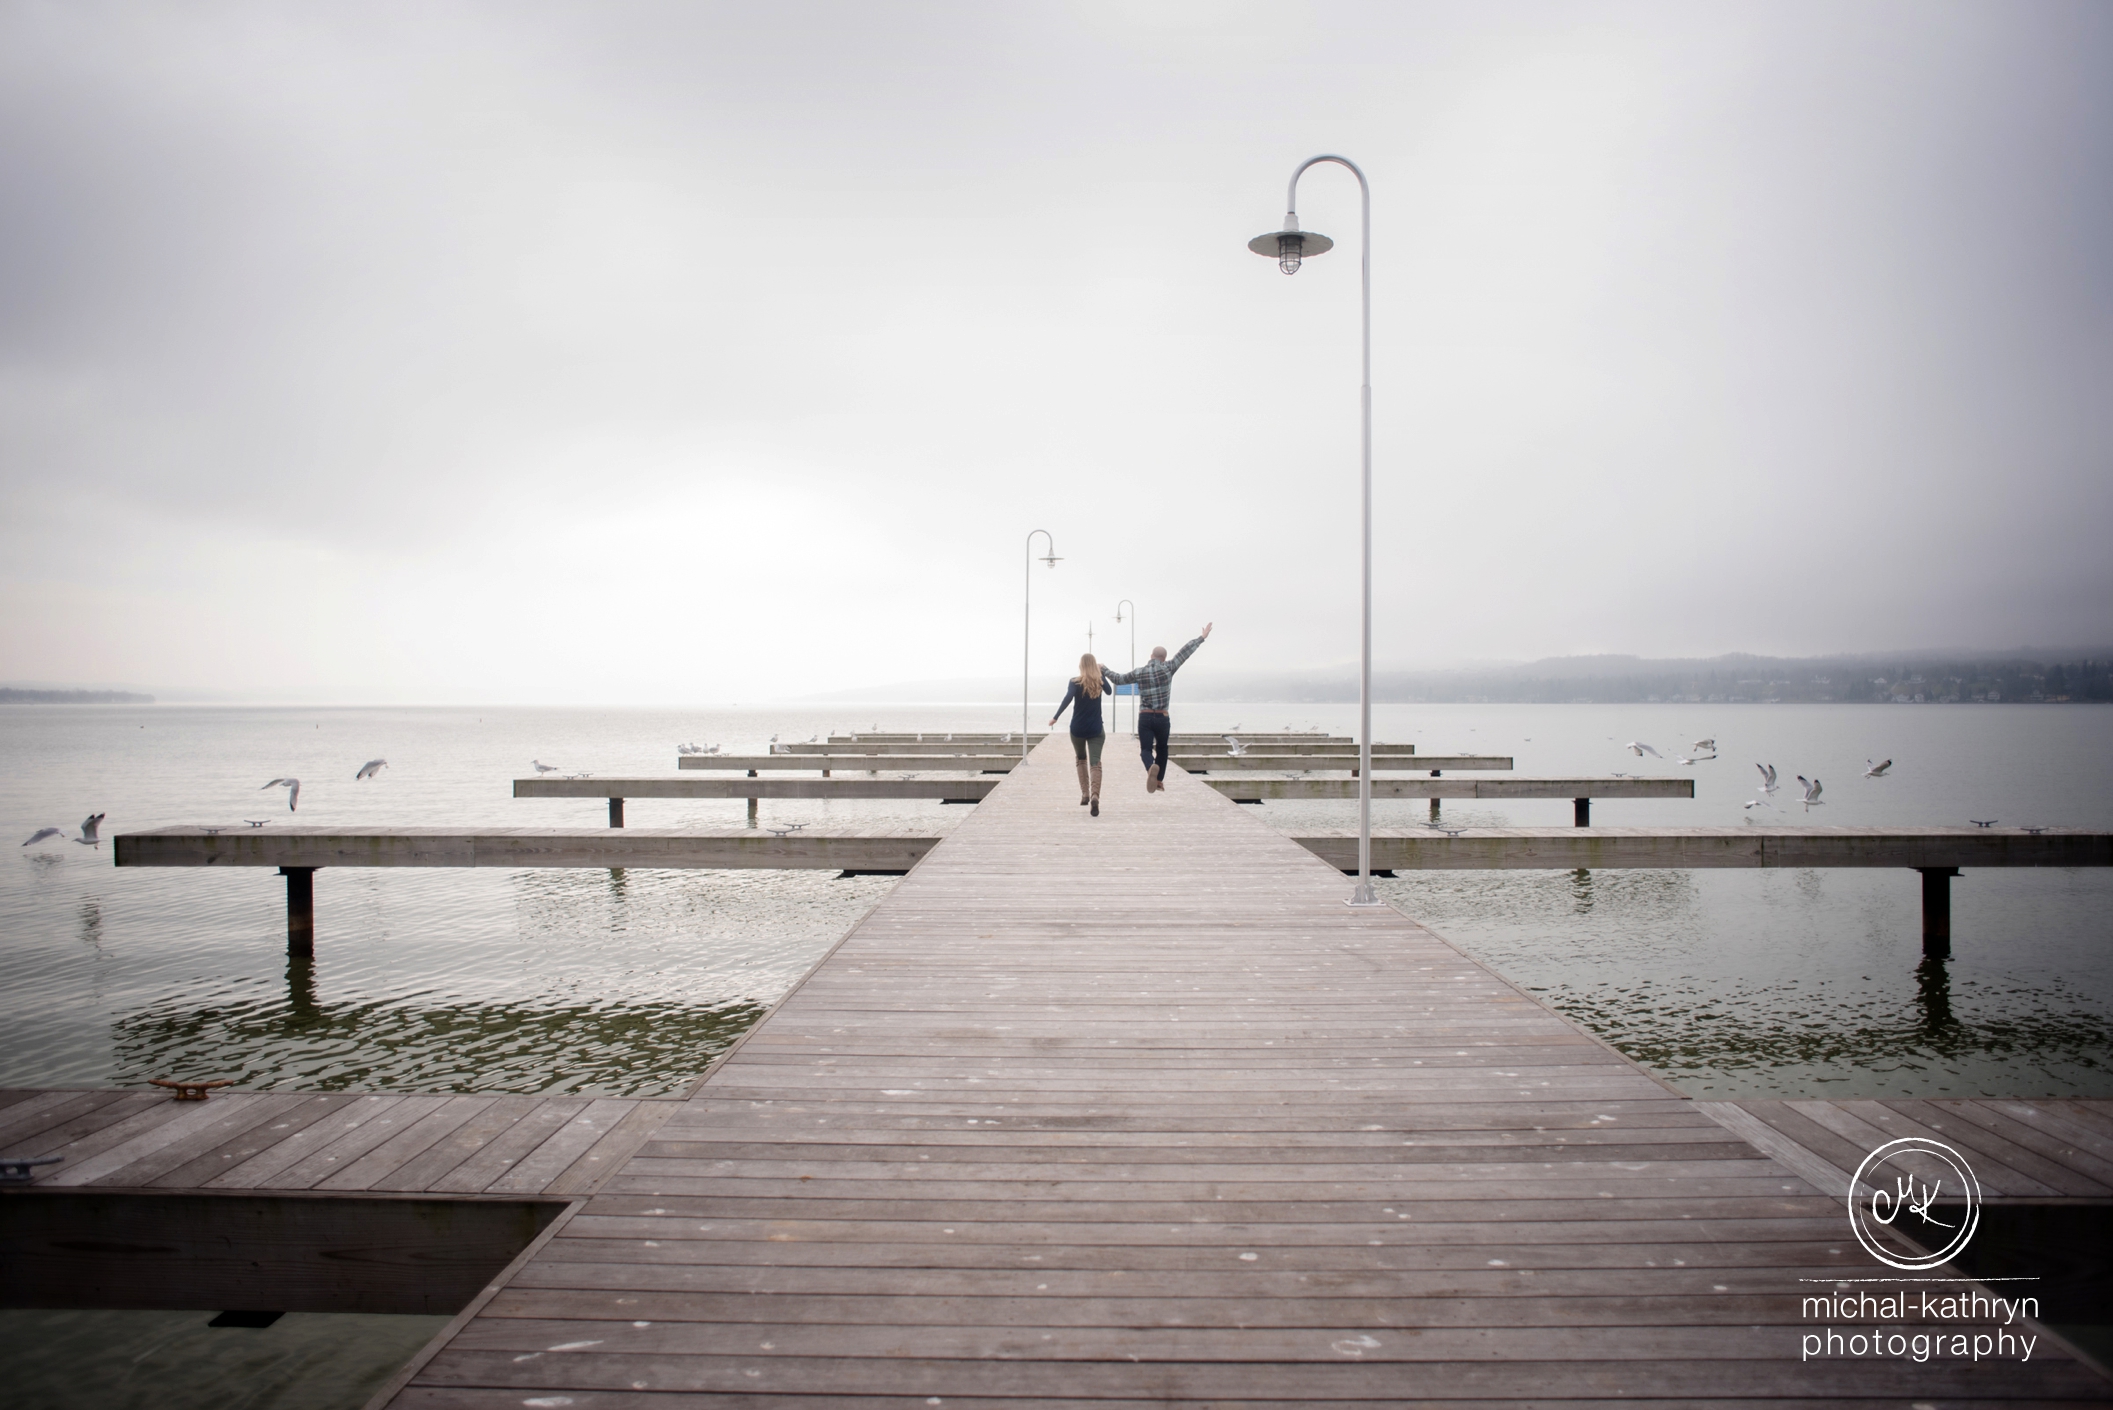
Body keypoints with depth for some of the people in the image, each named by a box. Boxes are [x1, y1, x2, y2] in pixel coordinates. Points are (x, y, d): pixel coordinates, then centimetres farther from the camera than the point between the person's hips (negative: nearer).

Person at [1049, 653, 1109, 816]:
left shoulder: (1075, 682, -6)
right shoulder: (1099, 682, 2)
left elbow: (1068, 698, -23)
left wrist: (1055, 717, -24)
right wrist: (1101, 671, 20)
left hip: (1077, 729, 0)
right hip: (1096, 729, 0)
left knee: (1081, 760, 23)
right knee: (1095, 762, -9)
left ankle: (1085, 795, 25)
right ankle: (1094, 795, -32)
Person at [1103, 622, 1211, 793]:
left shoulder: (1139, 673, -1)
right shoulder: (1167, 669, -5)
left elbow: (1118, 679, 10)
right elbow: (1184, 653, -1)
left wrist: (1104, 671, 27)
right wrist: (1202, 638, 6)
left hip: (1145, 717, 0)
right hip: (1163, 718, 0)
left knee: (1146, 749, -1)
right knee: (1161, 749, 21)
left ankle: (1151, 767, -34)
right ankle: (1159, 780, 25)